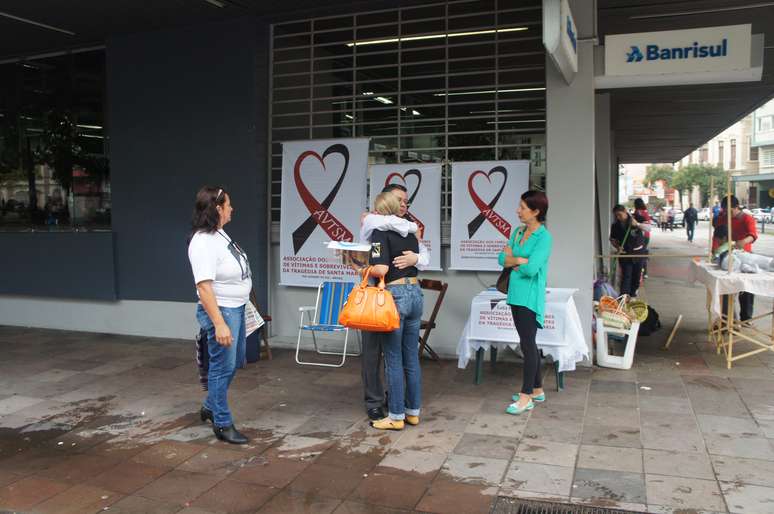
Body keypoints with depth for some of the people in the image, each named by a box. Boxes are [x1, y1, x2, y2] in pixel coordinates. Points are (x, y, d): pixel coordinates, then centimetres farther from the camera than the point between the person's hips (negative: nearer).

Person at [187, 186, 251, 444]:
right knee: (223, 367, 2)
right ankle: (223, 424, 17)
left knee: (235, 362, 21)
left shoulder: (219, 234, 8)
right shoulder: (203, 242, -22)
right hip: (221, 311, -10)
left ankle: (210, 407, 39)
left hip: (236, 309, 10)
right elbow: (204, 287, -26)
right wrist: (219, 324, -29)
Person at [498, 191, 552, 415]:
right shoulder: (518, 232, 10)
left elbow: (531, 269, -21)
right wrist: (521, 260, -12)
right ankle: (537, 390, 26)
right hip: (516, 294, 8)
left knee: (527, 344, -4)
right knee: (528, 343, 15)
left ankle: (526, 397, 3)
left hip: (530, 297, -8)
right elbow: (502, 258, 4)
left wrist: (512, 259, -4)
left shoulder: (544, 237, -12)